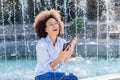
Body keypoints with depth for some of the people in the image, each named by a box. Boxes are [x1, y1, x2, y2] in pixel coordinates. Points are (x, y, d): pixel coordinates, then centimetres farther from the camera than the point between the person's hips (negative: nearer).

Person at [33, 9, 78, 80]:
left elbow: (62, 63, -1)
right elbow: (48, 67, -20)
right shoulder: (42, 44, -19)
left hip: (55, 74, 6)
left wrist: (72, 48, -8)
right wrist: (59, 57, -36)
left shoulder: (62, 42, -1)